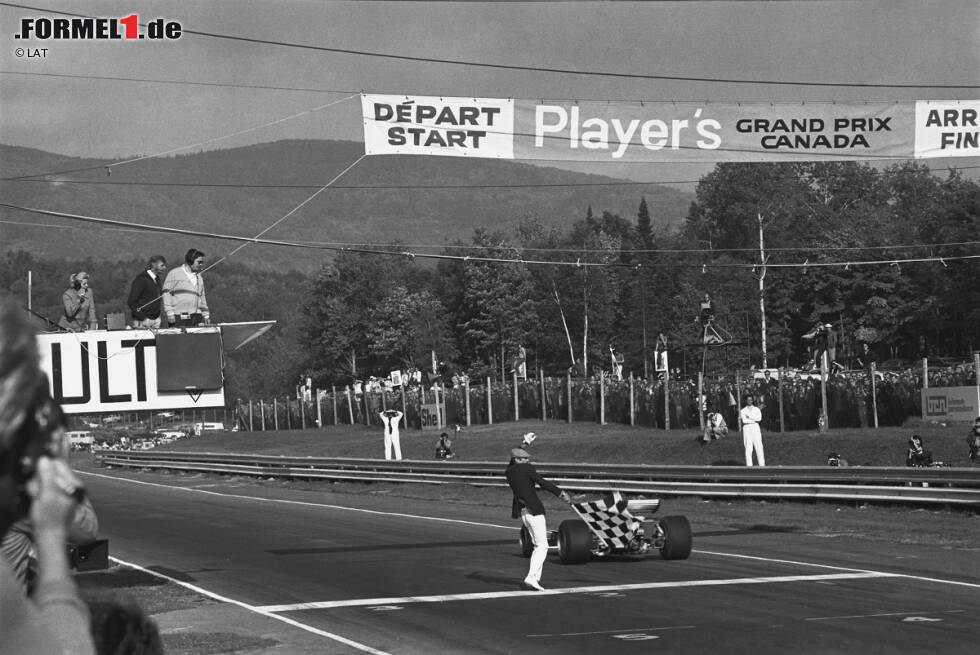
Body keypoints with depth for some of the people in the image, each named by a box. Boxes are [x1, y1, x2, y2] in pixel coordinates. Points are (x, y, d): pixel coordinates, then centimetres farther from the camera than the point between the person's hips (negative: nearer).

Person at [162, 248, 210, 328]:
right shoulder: (174, 274, 2)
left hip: (196, 317, 5)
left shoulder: (199, 277, 20)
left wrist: (206, 315, 20)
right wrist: (169, 313, -11)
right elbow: (166, 293, -3)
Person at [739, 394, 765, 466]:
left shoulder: (757, 409, 15)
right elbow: (744, 420, -5)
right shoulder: (743, 411, 11)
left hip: (755, 428, 1)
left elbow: (759, 419, -2)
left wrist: (749, 417, -6)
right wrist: (754, 419, -7)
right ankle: (749, 465, -7)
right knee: (748, 448, -7)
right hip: (746, 428, -1)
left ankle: (762, 465, -6)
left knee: (759, 447, -6)